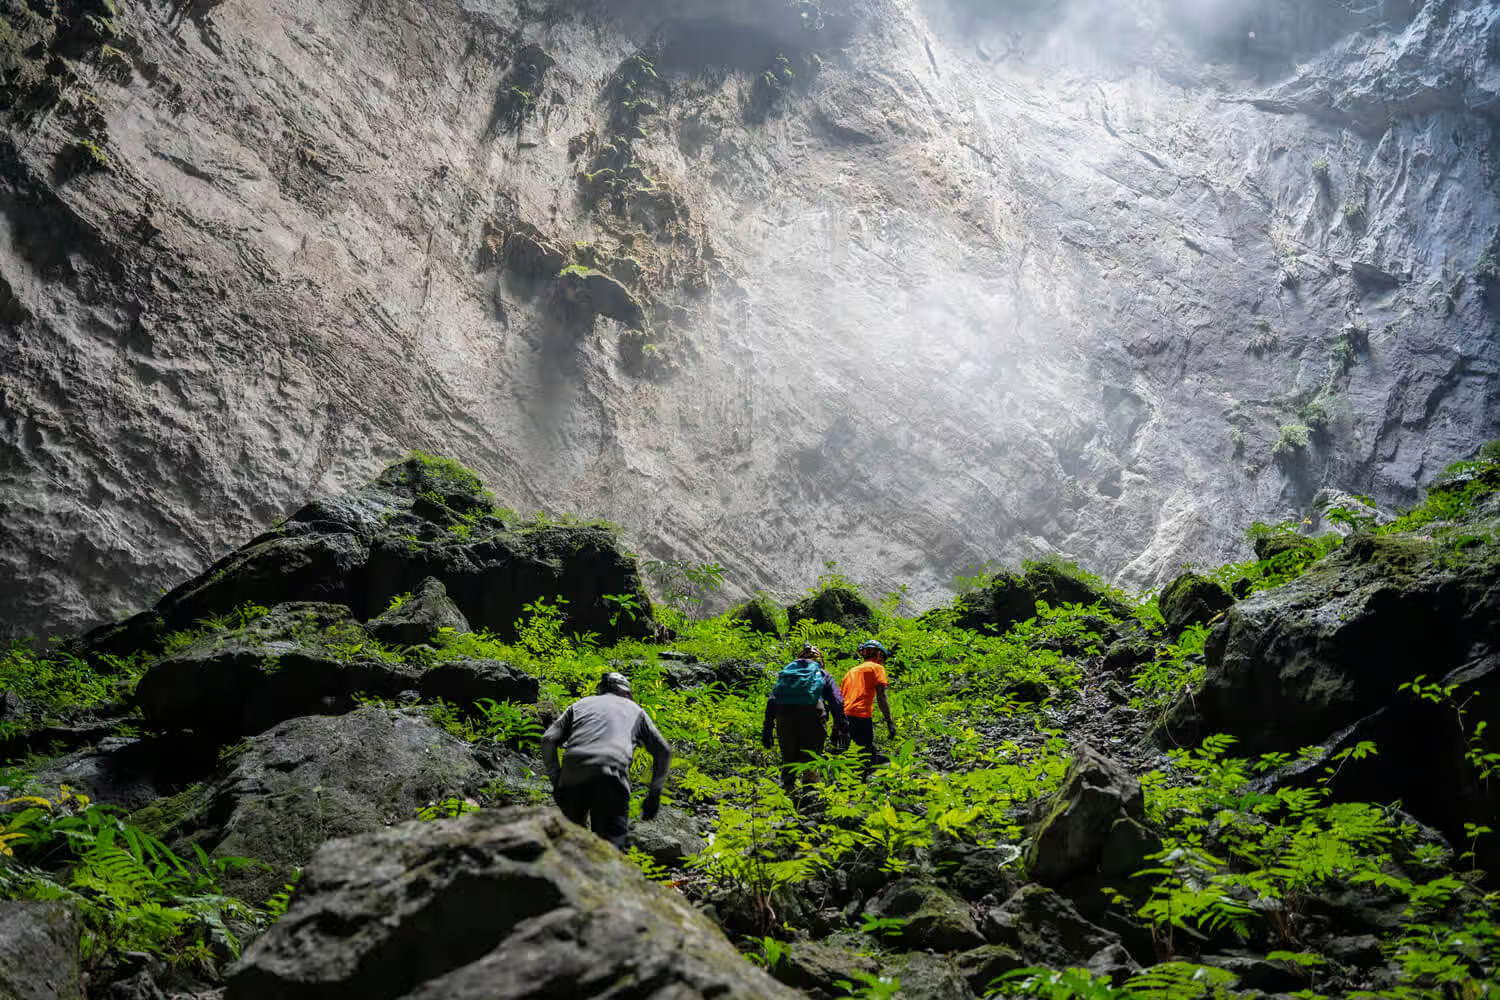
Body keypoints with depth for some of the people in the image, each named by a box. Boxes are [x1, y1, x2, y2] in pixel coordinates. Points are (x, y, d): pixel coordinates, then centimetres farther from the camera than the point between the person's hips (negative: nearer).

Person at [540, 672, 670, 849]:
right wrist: (654, 794, 26)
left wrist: (555, 781, 19)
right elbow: (663, 752, 22)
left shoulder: (580, 704, 30)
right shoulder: (635, 709, 29)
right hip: (611, 773, -2)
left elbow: (548, 740, 16)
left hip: (571, 776, 2)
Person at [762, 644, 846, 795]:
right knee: (811, 759, 4)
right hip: (811, 712, -2)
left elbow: (772, 701, 21)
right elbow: (837, 701, 11)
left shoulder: (786, 671, 29)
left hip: (784, 712, 2)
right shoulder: (822, 674, 23)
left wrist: (767, 730, 18)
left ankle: (788, 790, 2)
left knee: (788, 759, 13)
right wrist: (839, 727, 8)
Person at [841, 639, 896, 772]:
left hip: (844, 716, 7)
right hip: (861, 716, -7)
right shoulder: (877, 668, 9)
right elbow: (881, 697, -4)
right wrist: (889, 721, -6)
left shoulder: (852, 671, 28)